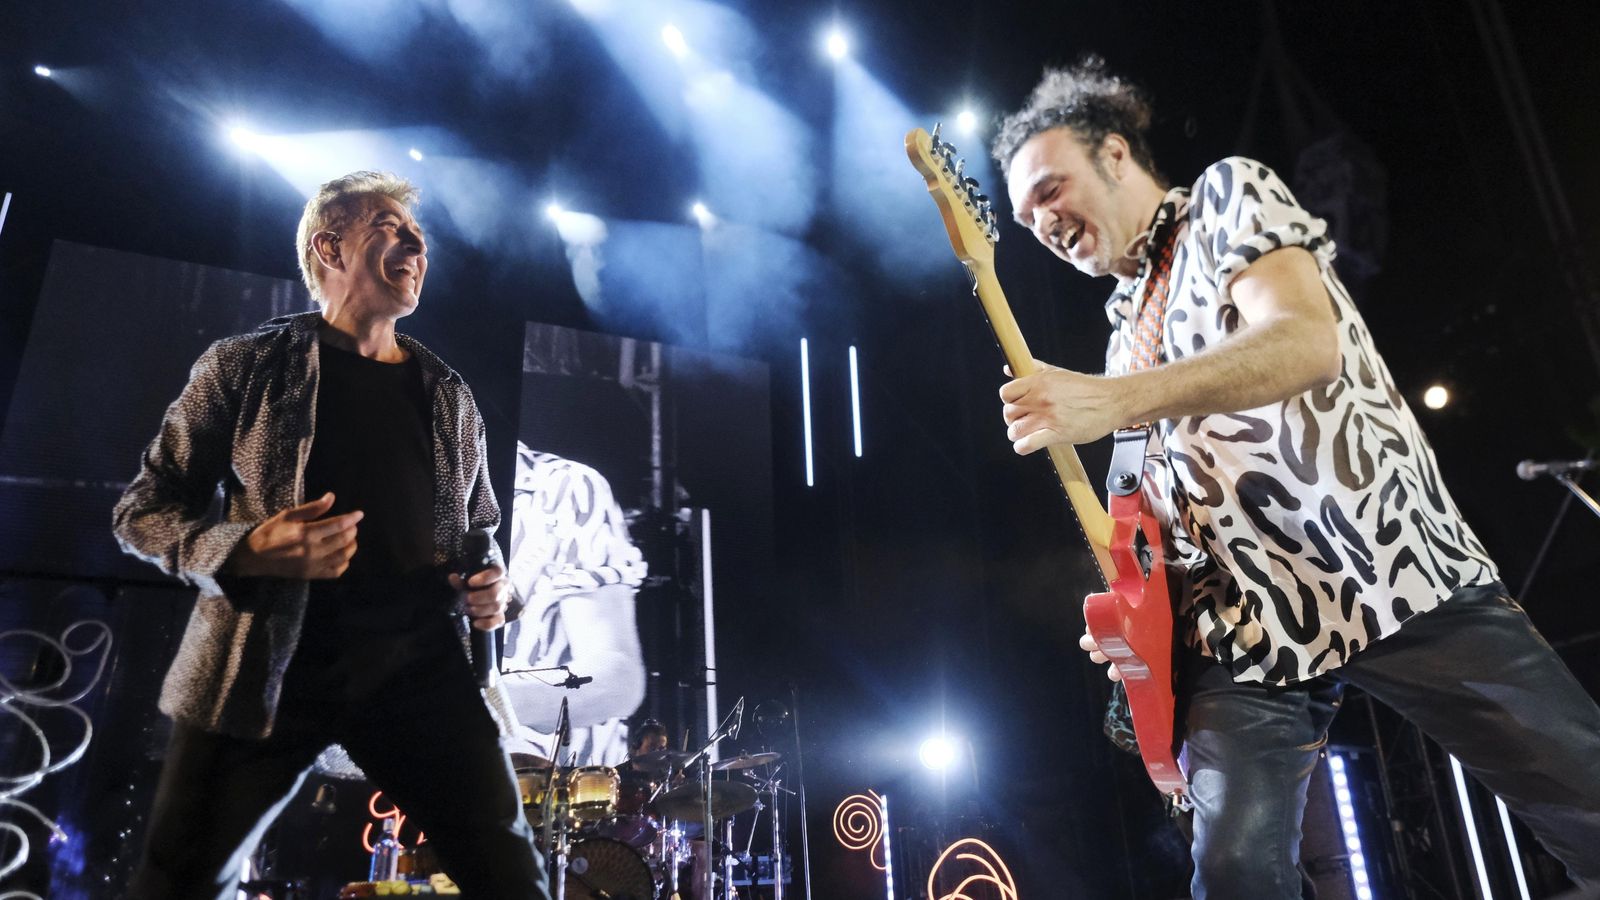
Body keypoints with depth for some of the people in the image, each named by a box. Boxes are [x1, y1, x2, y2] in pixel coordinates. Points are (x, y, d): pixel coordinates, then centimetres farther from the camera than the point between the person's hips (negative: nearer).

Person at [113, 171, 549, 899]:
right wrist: (247, 550, -16)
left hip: (417, 666, 2)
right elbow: (143, 511, 4)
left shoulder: (448, 395, 14)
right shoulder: (246, 365, 4)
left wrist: (490, 589, 0)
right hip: (267, 664, -2)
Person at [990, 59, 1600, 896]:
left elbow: (1308, 341, -15)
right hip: (1245, 625, 5)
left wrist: (1111, 399, -24)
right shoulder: (1127, 333, 22)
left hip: (1397, 565, -4)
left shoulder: (1228, 195, 5)